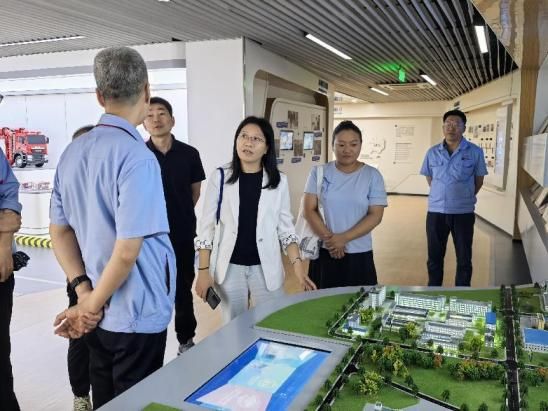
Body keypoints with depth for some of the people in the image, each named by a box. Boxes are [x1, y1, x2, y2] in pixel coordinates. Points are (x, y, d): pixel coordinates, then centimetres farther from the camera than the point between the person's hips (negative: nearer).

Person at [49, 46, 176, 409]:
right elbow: (127, 251, -24)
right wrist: (92, 304, -9)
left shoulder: (72, 153, 3)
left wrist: (84, 292, 2)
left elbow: (60, 232, 8)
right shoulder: (137, 157, -22)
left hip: (100, 316, 7)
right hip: (137, 316, -7)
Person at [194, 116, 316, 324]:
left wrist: (297, 264, -8)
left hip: (266, 267, 0)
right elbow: (206, 227, -1)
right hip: (230, 267, 0)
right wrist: (203, 270, -4)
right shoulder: (220, 177, -3)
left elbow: (285, 227, 3)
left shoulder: (278, 181, -1)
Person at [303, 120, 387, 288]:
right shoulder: (319, 173, 1)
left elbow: (376, 215, -6)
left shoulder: (372, 175, -1)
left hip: (359, 254, 0)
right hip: (324, 252, 1)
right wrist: (329, 238, -15)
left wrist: (344, 238, -15)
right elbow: (309, 210, -4)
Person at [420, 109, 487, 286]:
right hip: (436, 212, 2)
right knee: (434, 257, 11)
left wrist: (464, 197, 9)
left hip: (463, 213, -1)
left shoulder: (475, 152, -3)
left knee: (464, 259, 9)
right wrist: (442, 195, 11)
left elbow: (479, 180, 7)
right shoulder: (432, 152, 2)